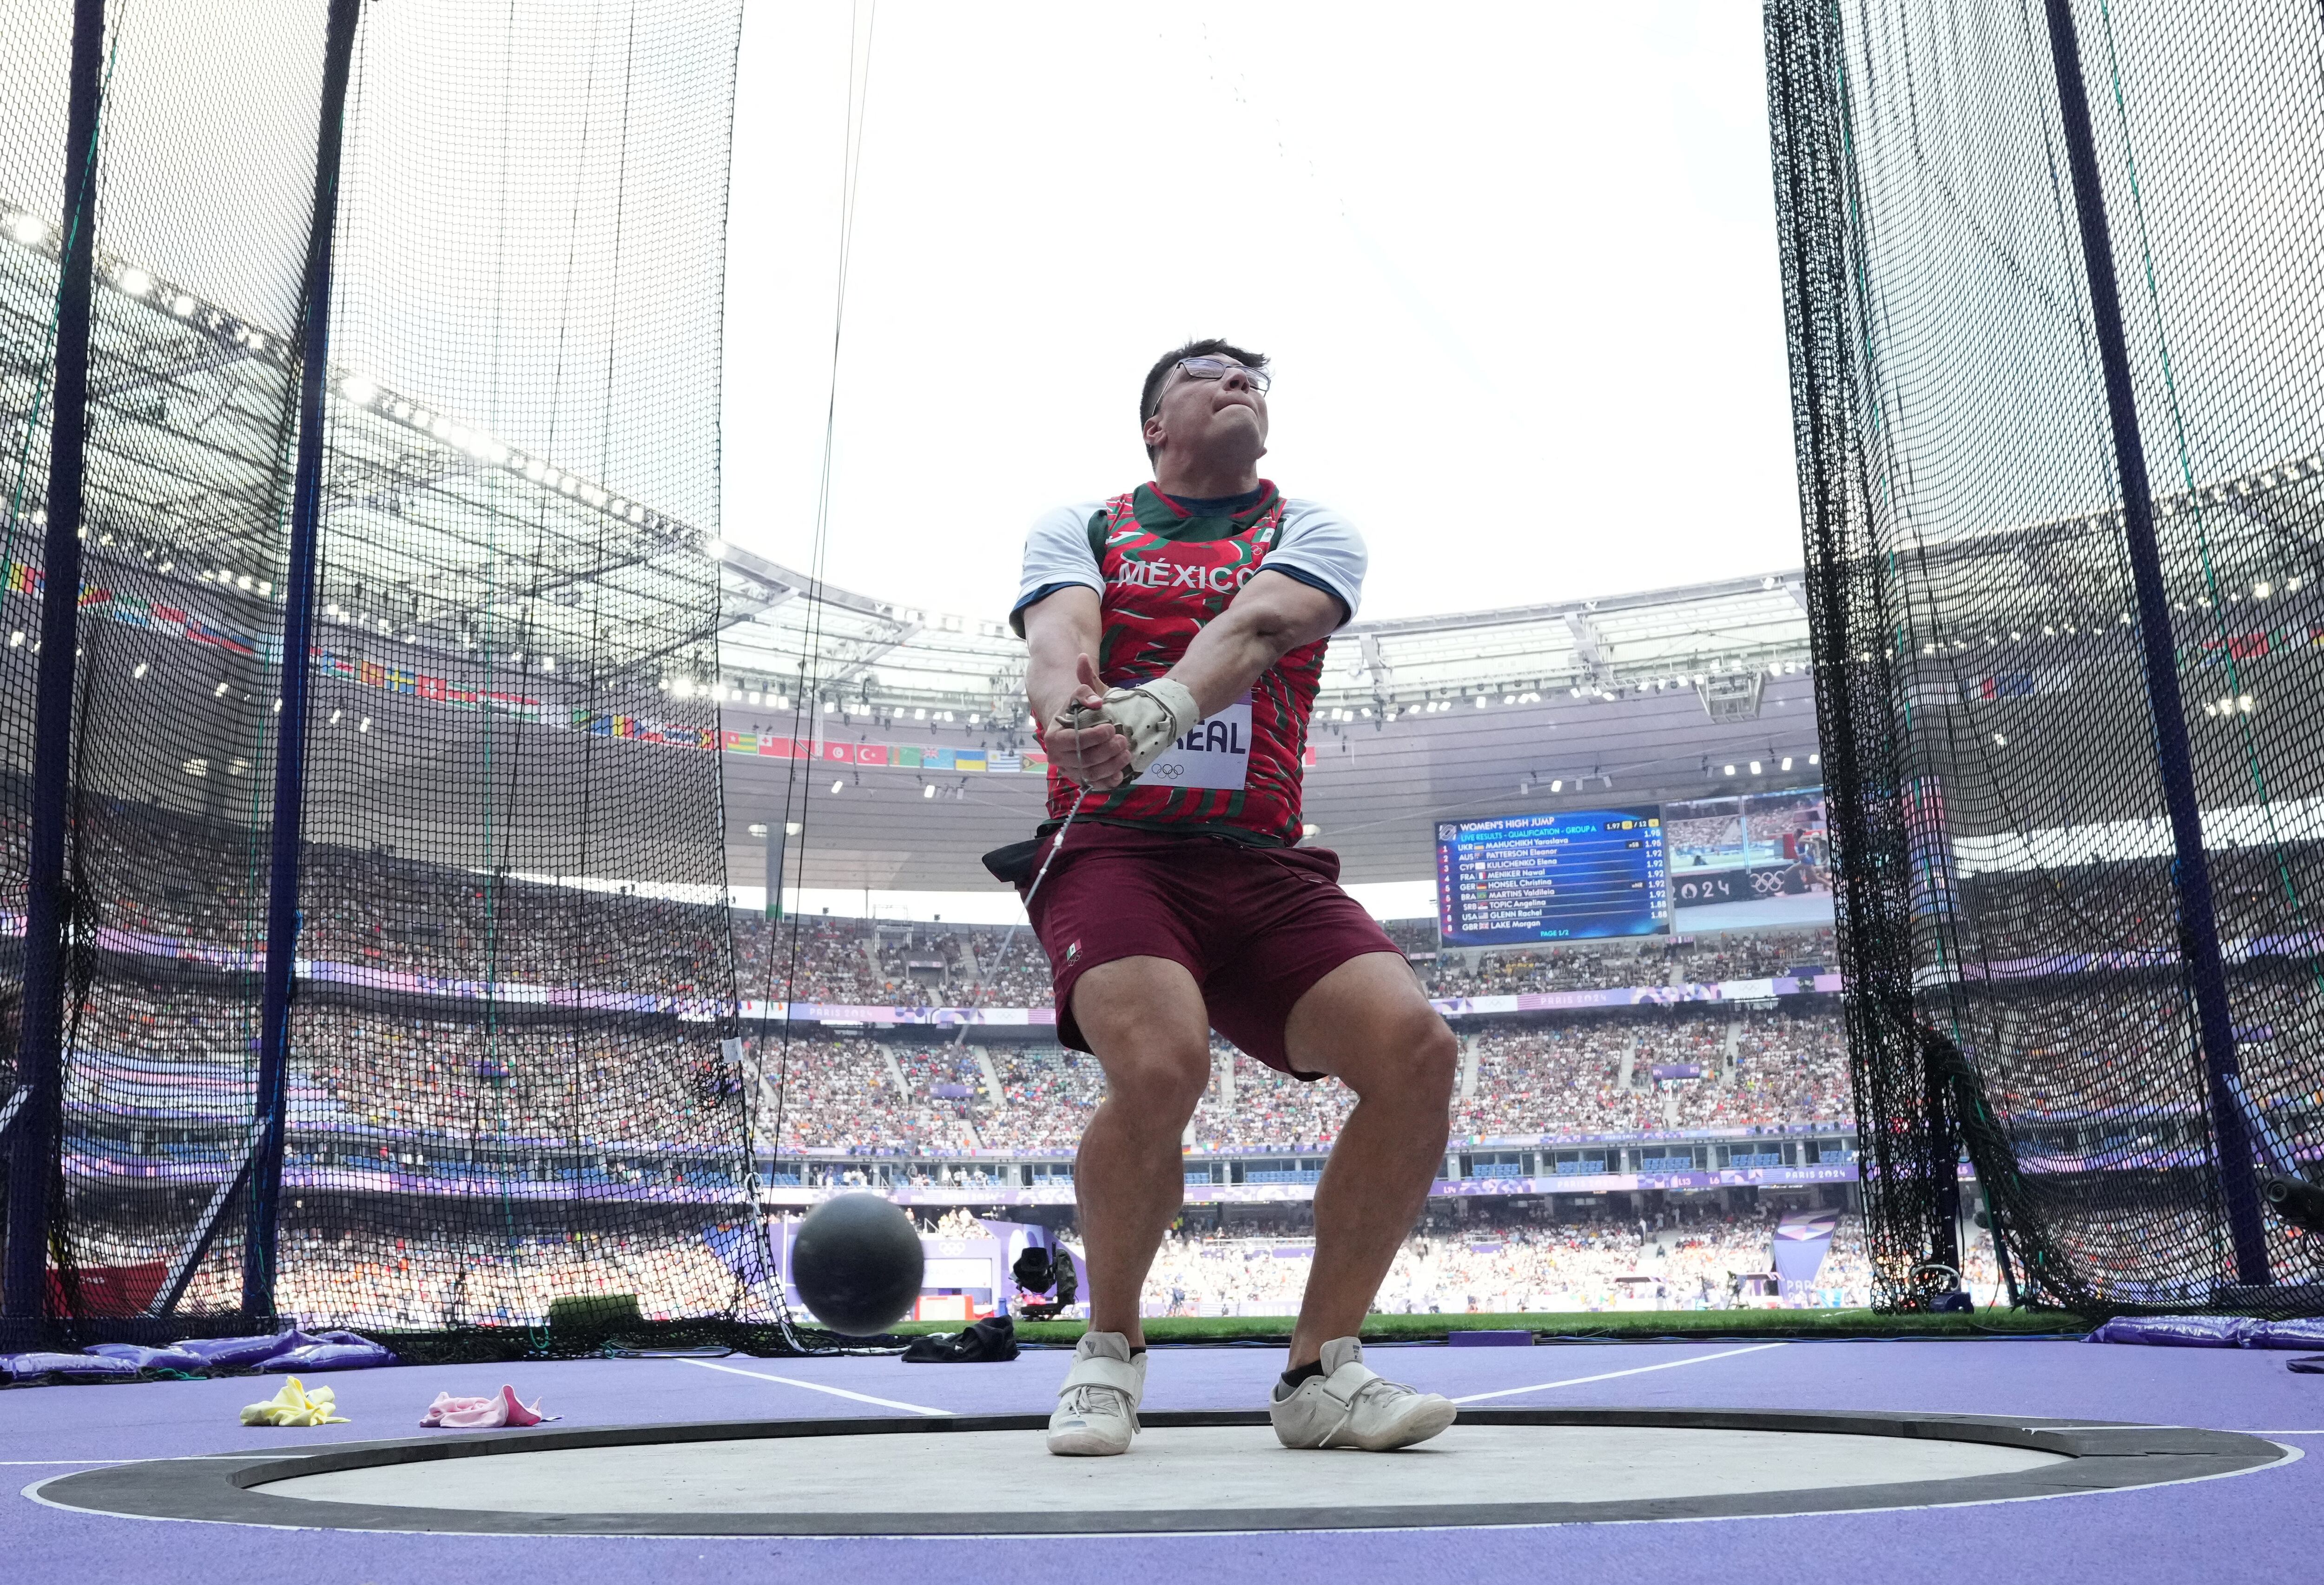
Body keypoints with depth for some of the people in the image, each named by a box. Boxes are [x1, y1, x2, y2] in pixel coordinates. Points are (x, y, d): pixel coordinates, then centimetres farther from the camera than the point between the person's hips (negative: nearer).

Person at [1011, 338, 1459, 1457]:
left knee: (1414, 1047, -20)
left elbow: (1253, 627, -10)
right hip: (1113, 849, -2)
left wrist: (1155, 708, -32)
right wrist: (1073, 718, -35)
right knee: (1160, 1064, -31)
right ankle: (1110, 1351, 0)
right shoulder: (1080, 529, 13)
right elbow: (1058, 641, -9)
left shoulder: (1312, 533, 13)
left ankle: (1321, 1372, 0)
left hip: (1263, 866, 3)